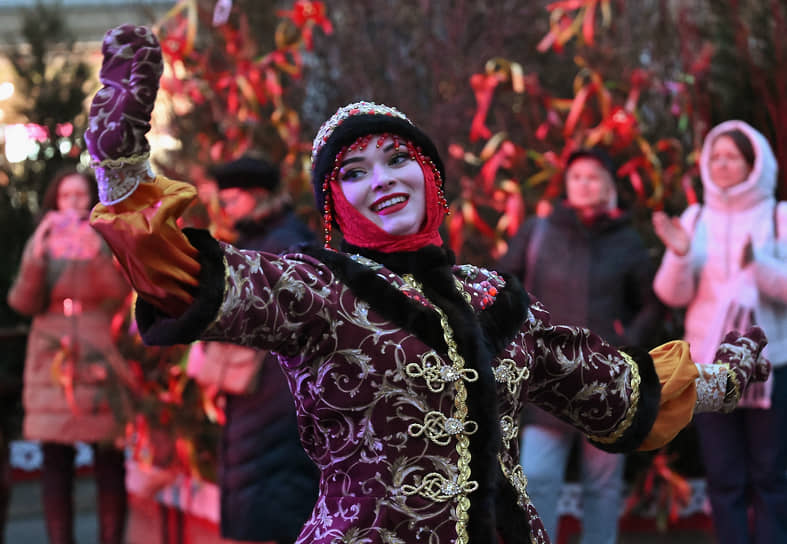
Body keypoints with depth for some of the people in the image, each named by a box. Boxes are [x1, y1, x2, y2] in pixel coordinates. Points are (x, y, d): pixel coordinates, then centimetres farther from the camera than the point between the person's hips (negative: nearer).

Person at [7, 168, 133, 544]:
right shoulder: (42, 244, 11)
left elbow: (121, 293, -9)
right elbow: (24, 303, 1)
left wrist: (96, 251, -22)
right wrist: (37, 255, -12)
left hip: (100, 363, -1)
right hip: (53, 363, 1)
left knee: (109, 460, -4)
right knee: (55, 460, -1)